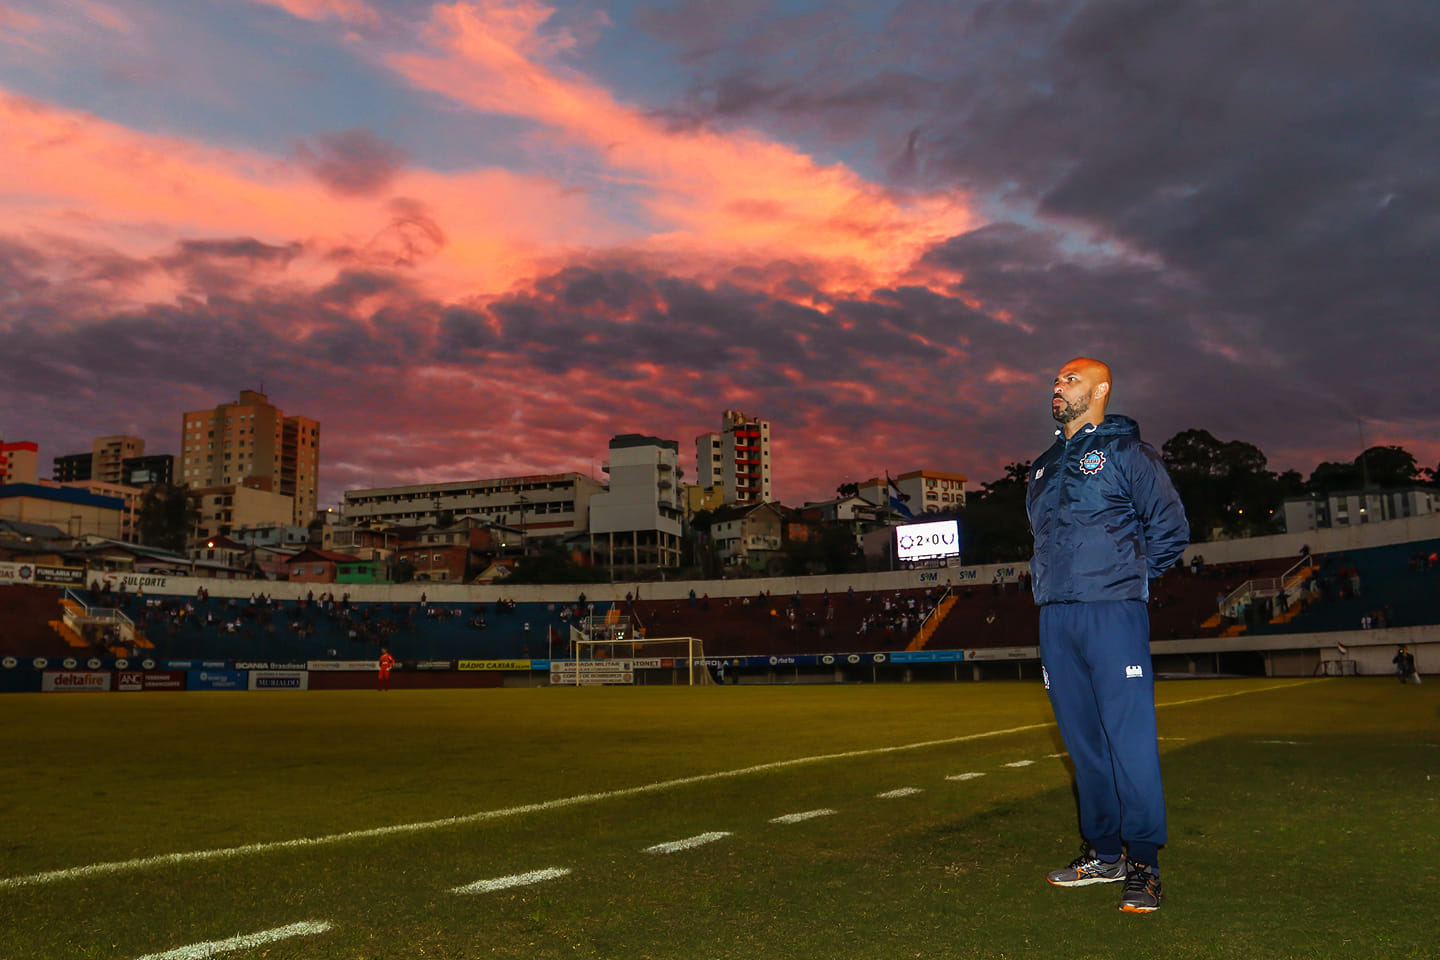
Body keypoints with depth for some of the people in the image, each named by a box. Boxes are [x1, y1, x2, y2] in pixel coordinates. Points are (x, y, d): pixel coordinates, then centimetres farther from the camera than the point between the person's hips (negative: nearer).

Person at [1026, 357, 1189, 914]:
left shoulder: (1126, 450, 1)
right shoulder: (1045, 465, 19)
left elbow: (1171, 528, 1)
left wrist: (1129, 577, 3)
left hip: (1111, 613, -6)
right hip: (1055, 617, 6)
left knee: (1130, 737, -7)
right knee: (1082, 738, 10)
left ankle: (1143, 863, -2)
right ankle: (1103, 852, 19)